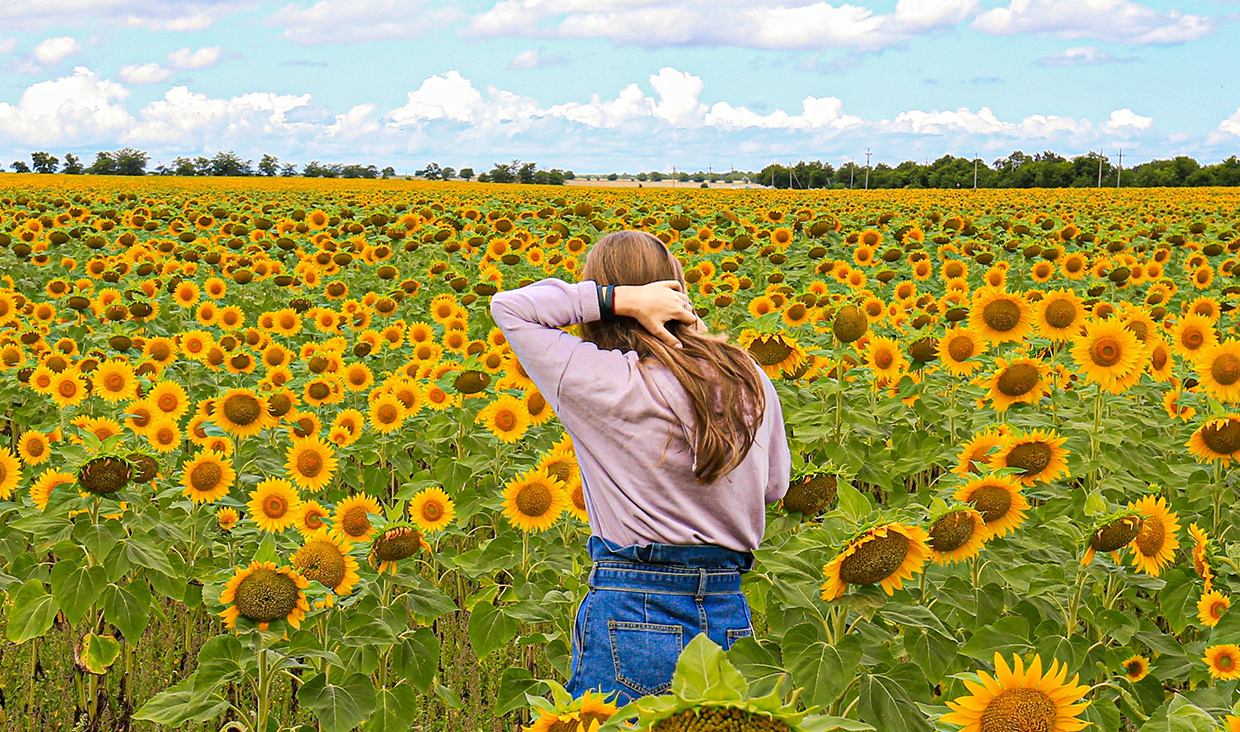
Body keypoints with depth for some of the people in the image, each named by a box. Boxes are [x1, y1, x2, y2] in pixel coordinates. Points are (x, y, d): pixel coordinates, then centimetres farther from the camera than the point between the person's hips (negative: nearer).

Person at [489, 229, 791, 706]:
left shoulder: (601, 384, -12)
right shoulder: (752, 382, 3)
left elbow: (508, 306, -2)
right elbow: (774, 486, 17)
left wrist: (618, 298, -10)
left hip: (633, 616, -4)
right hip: (731, 614, 5)